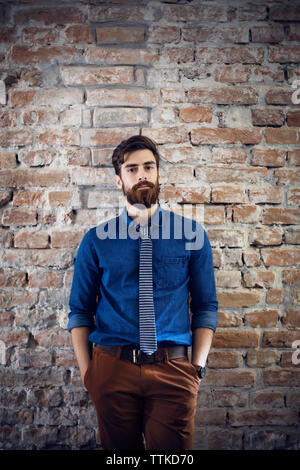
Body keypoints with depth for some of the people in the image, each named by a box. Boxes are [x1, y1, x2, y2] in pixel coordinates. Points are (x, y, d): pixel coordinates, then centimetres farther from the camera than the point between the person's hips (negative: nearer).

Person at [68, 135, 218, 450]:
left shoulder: (192, 234, 2)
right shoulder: (96, 240, 2)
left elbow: (205, 306, 5)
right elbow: (80, 311, 5)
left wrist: (198, 366, -4)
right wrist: (87, 372, -2)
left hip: (174, 370, 0)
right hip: (112, 368, 1)